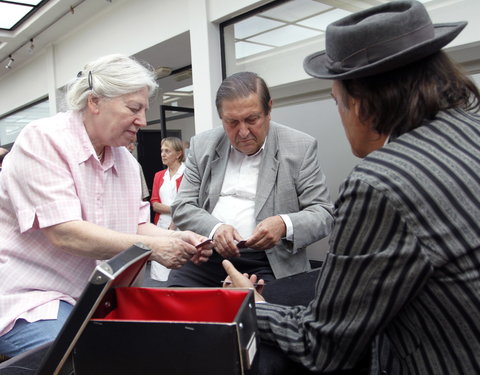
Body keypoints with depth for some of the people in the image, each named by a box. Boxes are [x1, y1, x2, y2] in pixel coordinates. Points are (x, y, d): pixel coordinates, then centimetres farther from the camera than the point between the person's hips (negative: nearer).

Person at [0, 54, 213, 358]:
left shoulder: (125, 160, 7)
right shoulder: (43, 140, -15)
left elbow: (136, 227, 8)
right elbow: (64, 233, -24)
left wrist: (175, 239, -13)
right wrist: (153, 247, -25)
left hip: (93, 296, 7)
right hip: (30, 299, -6)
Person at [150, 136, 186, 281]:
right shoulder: (159, 176, 16)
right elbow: (154, 204, 8)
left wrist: (175, 223, -8)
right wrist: (174, 209, -9)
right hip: (161, 226, 5)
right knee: (159, 273, 2)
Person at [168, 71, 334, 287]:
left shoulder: (300, 147, 0)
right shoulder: (202, 145, 8)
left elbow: (324, 214, -1)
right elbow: (182, 207, 6)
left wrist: (285, 225, -22)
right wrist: (214, 228, -15)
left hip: (270, 263, -2)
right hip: (207, 256, 3)